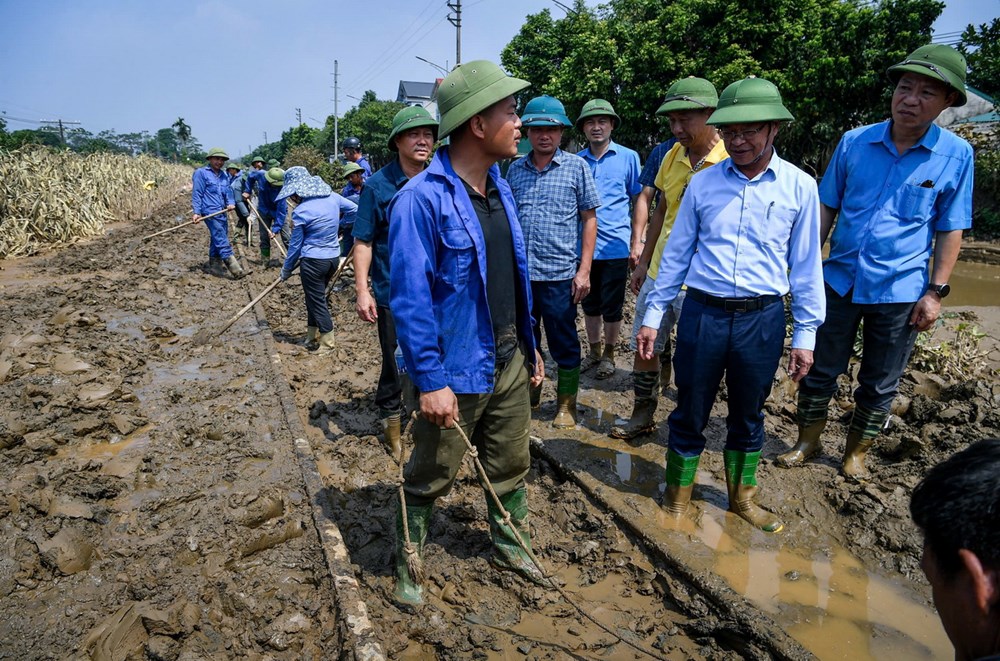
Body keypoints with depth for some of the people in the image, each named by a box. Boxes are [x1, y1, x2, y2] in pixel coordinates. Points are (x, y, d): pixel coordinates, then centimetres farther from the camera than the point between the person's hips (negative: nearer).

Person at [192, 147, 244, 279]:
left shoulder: (224, 175, 18)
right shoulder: (201, 173, -3)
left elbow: (228, 192, 17)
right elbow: (197, 194, -5)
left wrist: (231, 203, -4)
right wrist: (197, 212, -10)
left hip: (222, 212, 7)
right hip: (210, 212, -7)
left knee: (216, 241, 12)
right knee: (222, 241, -12)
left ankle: (214, 267, 22)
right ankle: (235, 269, -18)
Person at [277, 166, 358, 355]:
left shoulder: (300, 212, -17)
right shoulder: (332, 196, -4)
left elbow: (295, 245, -7)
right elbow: (355, 209, 11)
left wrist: (286, 270, 7)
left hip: (313, 261, -6)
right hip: (333, 257, 7)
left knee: (316, 300, 8)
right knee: (316, 296, 21)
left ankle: (327, 342, 17)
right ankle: (312, 335, 33)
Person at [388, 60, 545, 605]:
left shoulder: (499, 187, 6)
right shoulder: (422, 199, -20)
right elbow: (409, 298, -21)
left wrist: (529, 346, 15)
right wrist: (431, 382, -22)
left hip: (509, 362, 7)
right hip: (455, 372, -7)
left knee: (511, 466, 21)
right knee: (430, 478, 11)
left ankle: (509, 545, 43)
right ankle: (405, 566, 33)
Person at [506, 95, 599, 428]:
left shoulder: (576, 167, -1)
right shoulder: (515, 169, 7)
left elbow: (589, 219, -1)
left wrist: (584, 270, -7)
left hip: (560, 274, -3)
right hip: (519, 272, 3)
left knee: (564, 343, 7)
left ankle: (566, 404, 25)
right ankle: (529, 394, 35)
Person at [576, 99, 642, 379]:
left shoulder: (628, 157, -1)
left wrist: (637, 242, -3)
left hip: (615, 247, -3)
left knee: (612, 307, 7)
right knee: (590, 304, 15)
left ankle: (609, 354, 25)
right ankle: (593, 351, 32)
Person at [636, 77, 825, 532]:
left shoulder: (799, 187, 0)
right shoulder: (703, 183, 2)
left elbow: (805, 265, 4)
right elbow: (676, 253, 7)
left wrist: (805, 333, 3)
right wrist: (653, 315, 5)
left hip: (762, 318, 0)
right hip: (703, 312, 0)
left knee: (748, 416, 16)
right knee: (689, 413, 9)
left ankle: (742, 497, 37)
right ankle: (677, 497, 29)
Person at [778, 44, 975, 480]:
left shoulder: (956, 155, -5)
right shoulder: (855, 142, -3)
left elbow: (950, 230, -1)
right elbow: (827, 208, 4)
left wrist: (936, 291, -5)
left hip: (900, 292, -1)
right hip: (840, 281, 1)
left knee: (879, 385, 13)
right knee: (819, 371, 11)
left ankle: (857, 453, 34)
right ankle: (808, 442, 32)